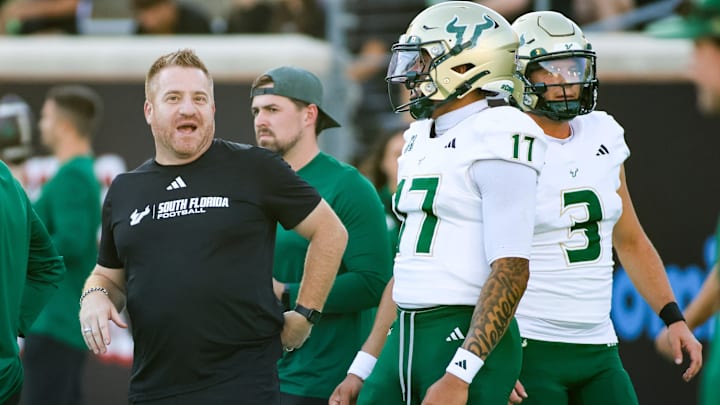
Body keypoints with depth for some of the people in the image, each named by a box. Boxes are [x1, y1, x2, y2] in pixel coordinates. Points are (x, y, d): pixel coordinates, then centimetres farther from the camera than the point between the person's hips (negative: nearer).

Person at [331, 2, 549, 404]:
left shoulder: (497, 138, -12)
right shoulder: (420, 140, 16)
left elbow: (511, 270, -19)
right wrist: (362, 368, 19)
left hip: (464, 337, -8)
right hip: (403, 339, 8)